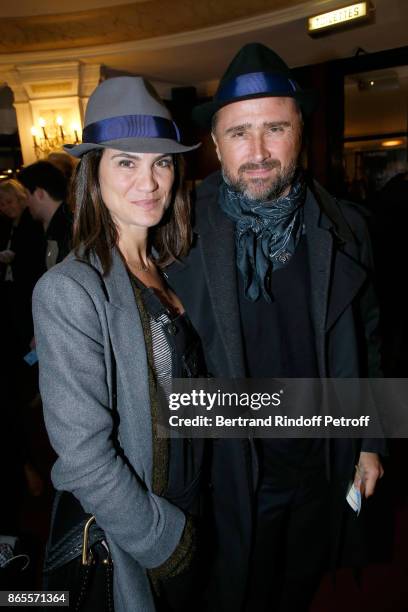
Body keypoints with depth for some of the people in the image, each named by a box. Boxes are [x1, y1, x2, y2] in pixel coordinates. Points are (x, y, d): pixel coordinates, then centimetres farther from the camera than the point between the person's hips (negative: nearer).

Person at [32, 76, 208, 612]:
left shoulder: (166, 268, -3)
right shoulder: (69, 291, -26)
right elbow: (83, 454, -25)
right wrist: (162, 535, -14)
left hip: (186, 506, 6)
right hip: (125, 539, -6)